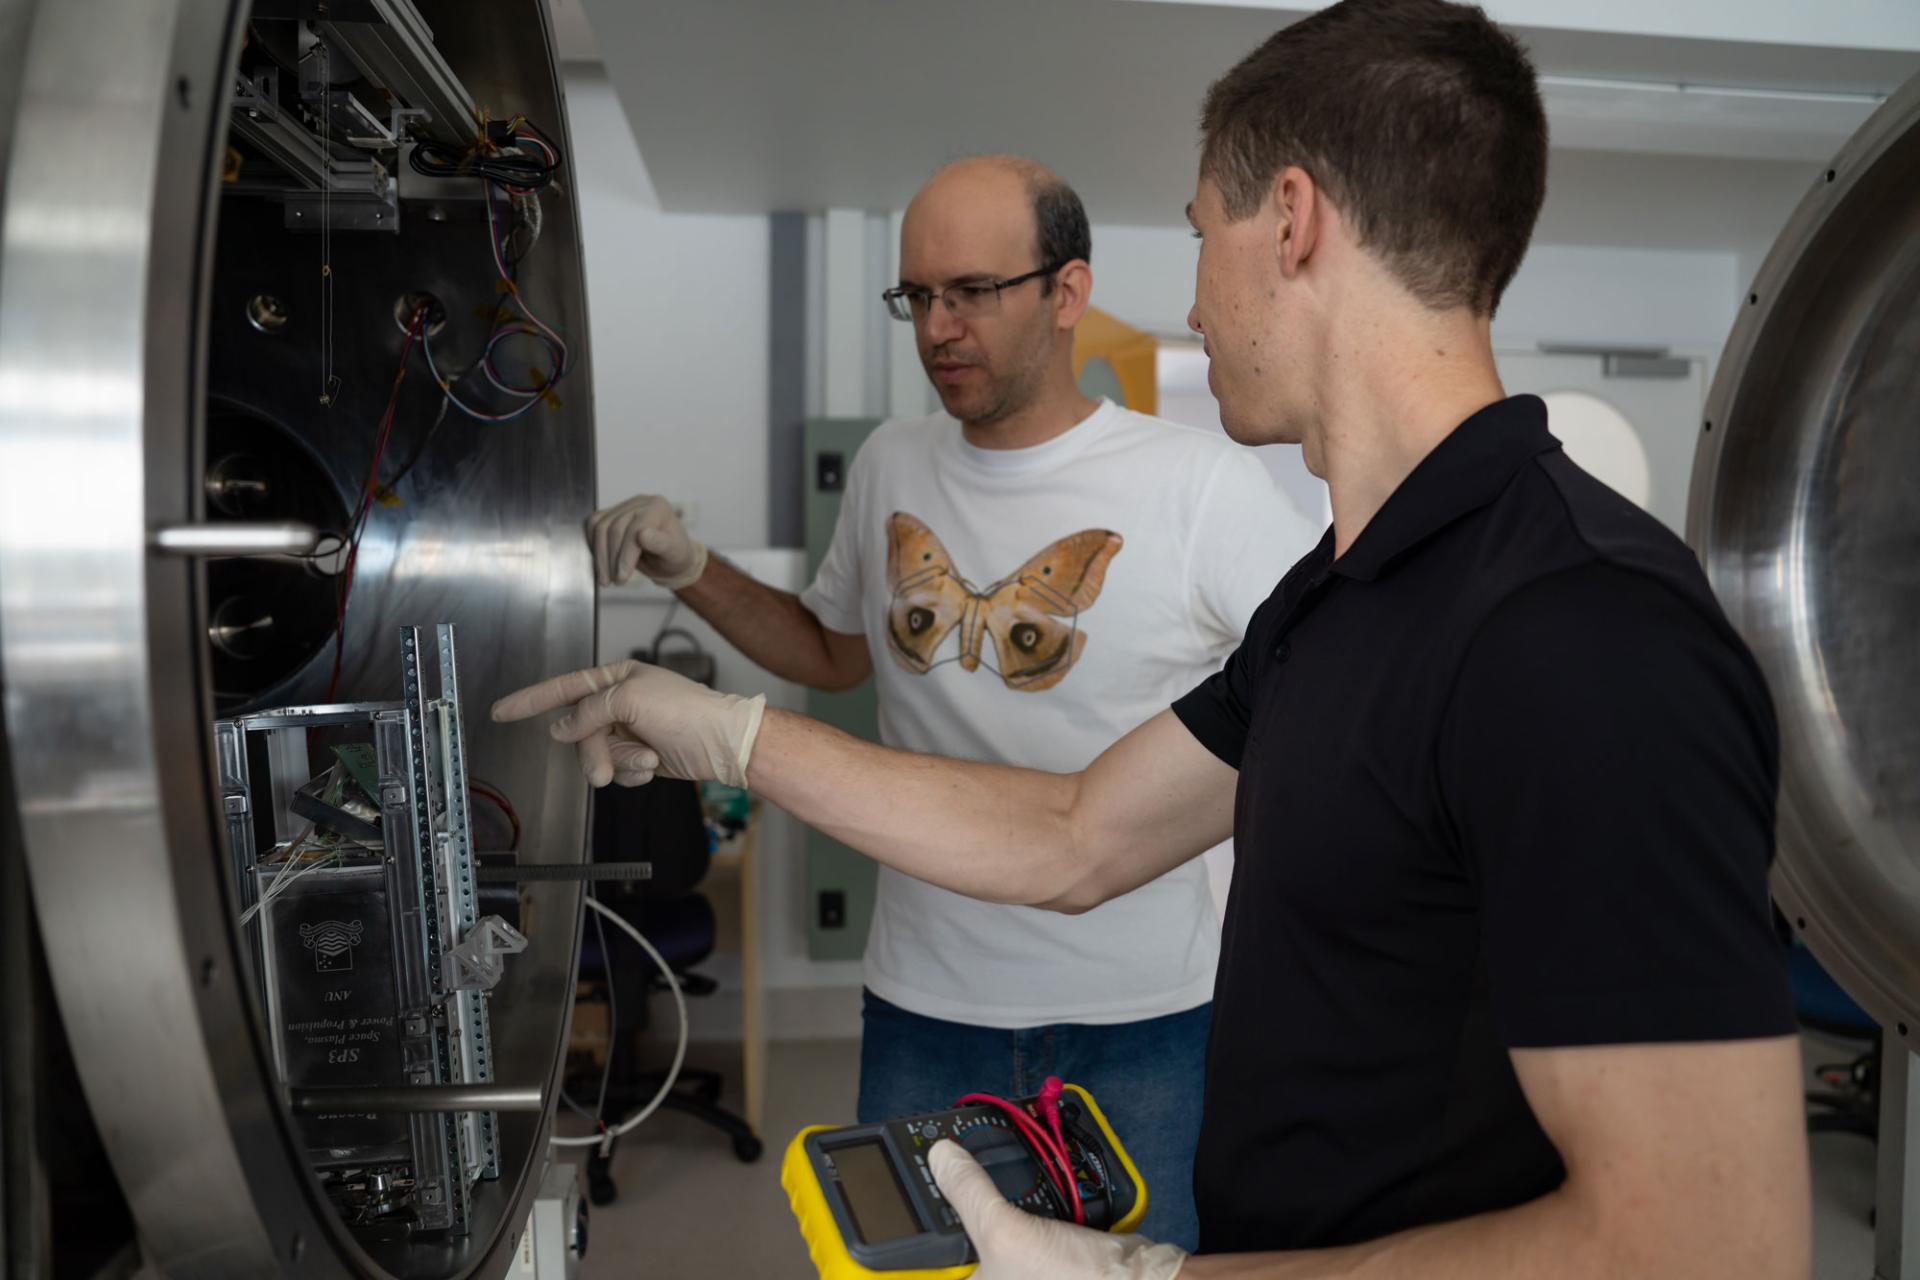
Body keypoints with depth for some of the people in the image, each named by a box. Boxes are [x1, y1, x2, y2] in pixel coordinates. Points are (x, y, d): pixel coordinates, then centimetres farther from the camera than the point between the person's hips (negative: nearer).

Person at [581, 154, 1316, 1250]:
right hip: (925, 1005, 4)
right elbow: (836, 651, 18)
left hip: (1145, 1020, -3)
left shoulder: (1202, 483, -11)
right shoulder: (890, 468, 5)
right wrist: (693, 573, 5)